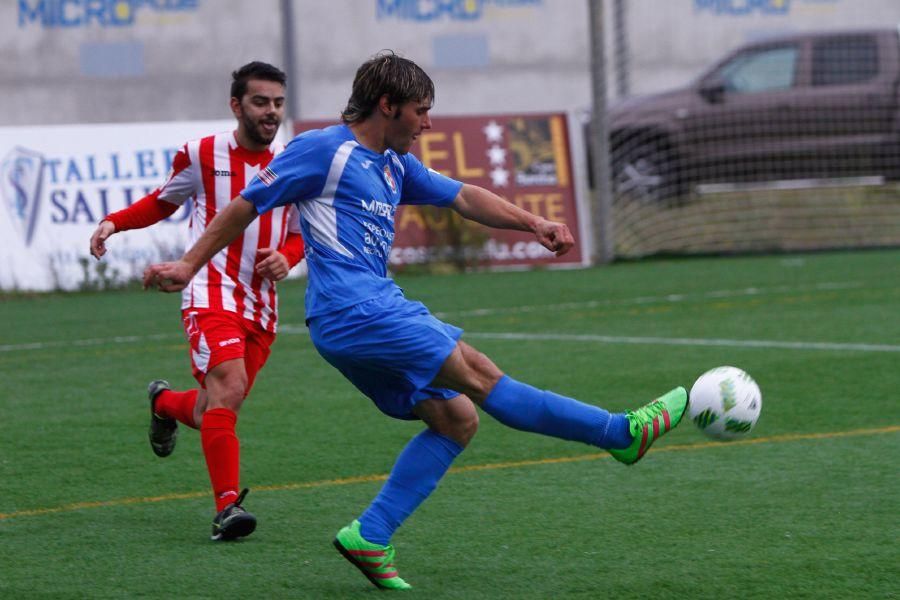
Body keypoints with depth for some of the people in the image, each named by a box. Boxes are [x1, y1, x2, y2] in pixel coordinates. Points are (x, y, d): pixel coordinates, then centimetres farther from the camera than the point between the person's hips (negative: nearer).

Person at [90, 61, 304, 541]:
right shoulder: (202, 155, 0)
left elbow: (300, 234, 17)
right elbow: (164, 201, 16)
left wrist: (286, 258, -6)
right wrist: (114, 222, 0)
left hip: (260, 305, 4)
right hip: (211, 293, -4)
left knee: (211, 413, 9)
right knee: (228, 386, -26)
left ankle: (163, 402, 46)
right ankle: (227, 506, -27)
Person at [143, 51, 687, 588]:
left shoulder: (395, 165, 21)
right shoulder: (323, 150, -4)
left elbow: (464, 198, 23)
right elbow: (248, 205, -1)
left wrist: (534, 224, 9)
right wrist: (188, 266, 0)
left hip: (376, 311, 10)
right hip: (352, 309, -10)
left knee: (456, 418, 2)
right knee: (477, 373, -13)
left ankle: (369, 537, 1)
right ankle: (623, 433, -17)